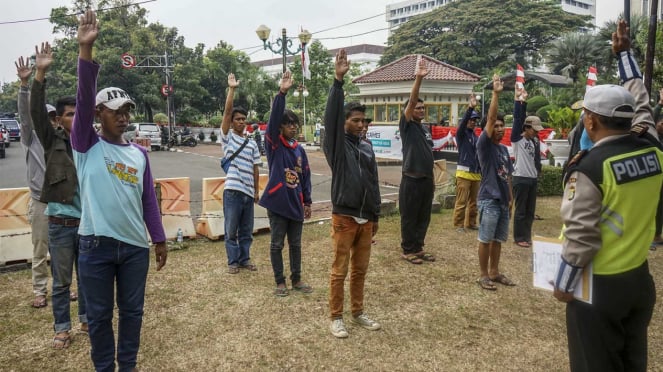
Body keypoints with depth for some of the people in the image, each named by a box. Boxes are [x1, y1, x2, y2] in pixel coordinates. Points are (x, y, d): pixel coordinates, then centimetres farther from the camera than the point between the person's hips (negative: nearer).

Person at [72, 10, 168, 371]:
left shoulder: (139, 153, 7)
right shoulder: (86, 146, -1)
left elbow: (149, 199, 9)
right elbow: (83, 99, -15)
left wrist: (159, 239, 9)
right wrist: (86, 49, -26)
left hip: (135, 245, 3)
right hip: (96, 246, -2)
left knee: (132, 311, 13)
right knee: (99, 315, 9)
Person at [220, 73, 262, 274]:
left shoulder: (252, 144, 13)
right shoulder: (227, 137, 1)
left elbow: (255, 168, 14)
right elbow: (227, 111, -10)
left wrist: (257, 190, 12)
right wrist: (231, 89, -12)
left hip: (248, 192, 4)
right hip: (232, 190, -4)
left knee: (247, 230, 12)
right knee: (231, 229, 4)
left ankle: (244, 258, 24)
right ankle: (233, 261, 15)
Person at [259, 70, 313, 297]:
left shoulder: (299, 149, 9)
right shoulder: (274, 145, -5)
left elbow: (305, 176, 12)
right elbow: (274, 118, -19)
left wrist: (307, 202, 10)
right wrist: (281, 93, -28)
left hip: (296, 203, 5)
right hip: (278, 202, -5)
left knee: (296, 244, 13)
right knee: (277, 244, 5)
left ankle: (296, 280, 26)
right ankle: (280, 282, 17)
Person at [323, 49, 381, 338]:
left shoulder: (367, 147, 13)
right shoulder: (336, 144, -3)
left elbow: (373, 182, 16)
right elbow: (330, 116, -20)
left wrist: (376, 215, 17)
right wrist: (338, 80, -28)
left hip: (365, 219, 6)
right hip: (343, 217, -6)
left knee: (360, 270, 15)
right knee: (340, 271, 2)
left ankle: (358, 313, 28)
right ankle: (336, 317, 14)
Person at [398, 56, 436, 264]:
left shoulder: (425, 130, 16)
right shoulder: (407, 126, -5)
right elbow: (411, 101, -19)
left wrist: (432, 179, 18)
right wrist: (418, 79, -29)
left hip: (426, 180, 7)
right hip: (411, 180, -7)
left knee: (424, 217, 12)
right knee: (409, 217, 1)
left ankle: (418, 248, 24)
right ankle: (407, 251, 12)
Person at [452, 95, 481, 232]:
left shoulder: (476, 136, 15)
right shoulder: (461, 134, -1)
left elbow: (478, 154, 16)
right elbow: (462, 122, -22)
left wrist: (481, 171, 14)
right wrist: (470, 107, -35)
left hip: (476, 173, 6)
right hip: (464, 173, -6)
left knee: (473, 201, 10)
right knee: (461, 201, -6)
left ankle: (471, 223, 19)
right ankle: (459, 224, 0)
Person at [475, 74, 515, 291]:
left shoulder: (504, 149, 15)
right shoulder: (484, 144, -6)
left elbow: (507, 175, 19)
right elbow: (490, 118, -17)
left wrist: (511, 198, 17)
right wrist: (496, 93, -21)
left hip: (503, 200, 7)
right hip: (489, 200, -7)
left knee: (498, 239, 13)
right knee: (485, 239, -1)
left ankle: (494, 272, 24)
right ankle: (483, 275, 9)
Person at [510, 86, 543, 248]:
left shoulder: (535, 140, 10)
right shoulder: (517, 139, -10)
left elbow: (537, 158, 12)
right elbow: (518, 119, -14)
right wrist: (518, 100, -17)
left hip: (533, 179, 7)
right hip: (521, 178, -7)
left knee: (530, 210, 11)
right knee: (520, 210, 0)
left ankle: (527, 236, 21)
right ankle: (519, 238, 8)